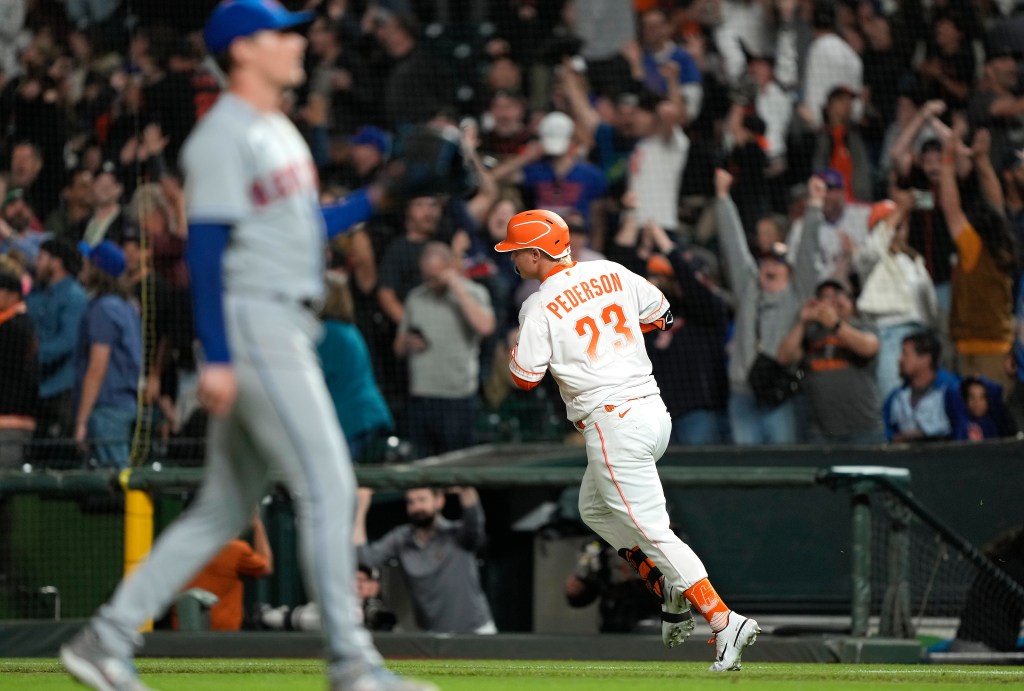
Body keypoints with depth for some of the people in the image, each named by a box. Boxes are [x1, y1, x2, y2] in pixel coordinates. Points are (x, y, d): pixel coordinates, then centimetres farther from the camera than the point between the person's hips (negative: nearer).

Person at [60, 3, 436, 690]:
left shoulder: (280, 130, 19)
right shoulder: (222, 136, -11)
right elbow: (206, 247, -16)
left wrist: (375, 200, 14)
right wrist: (217, 357, -22)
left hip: (287, 325, 10)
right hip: (252, 324, -10)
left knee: (226, 508, 10)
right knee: (328, 482, -10)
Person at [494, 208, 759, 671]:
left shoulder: (540, 307, -9)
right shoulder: (612, 274, 9)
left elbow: (524, 377, -6)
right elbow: (662, 315, 19)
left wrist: (519, 339, 13)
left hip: (612, 424, -8)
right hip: (654, 411, 8)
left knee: (651, 530, -7)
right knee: (595, 509, 26)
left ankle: (724, 621, -18)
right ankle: (671, 590, 14)